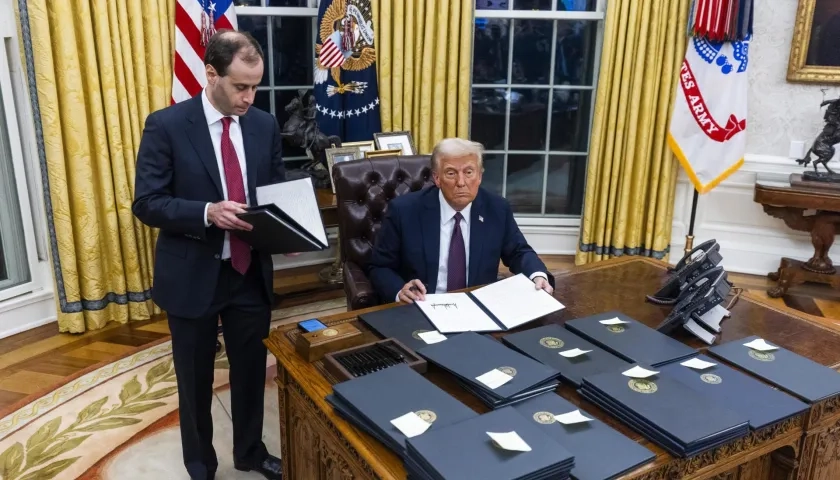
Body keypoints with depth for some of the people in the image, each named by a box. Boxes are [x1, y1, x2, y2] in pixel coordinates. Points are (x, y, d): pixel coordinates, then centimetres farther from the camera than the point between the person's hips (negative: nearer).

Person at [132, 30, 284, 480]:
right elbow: (146, 203, -13)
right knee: (195, 379, 14)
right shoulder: (166, 125, -11)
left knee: (251, 370, 17)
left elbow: (278, 190, 9)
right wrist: (207, 212, -28)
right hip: (192, 275, -3)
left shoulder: (265, 125, 1)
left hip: (251, 272, 3)